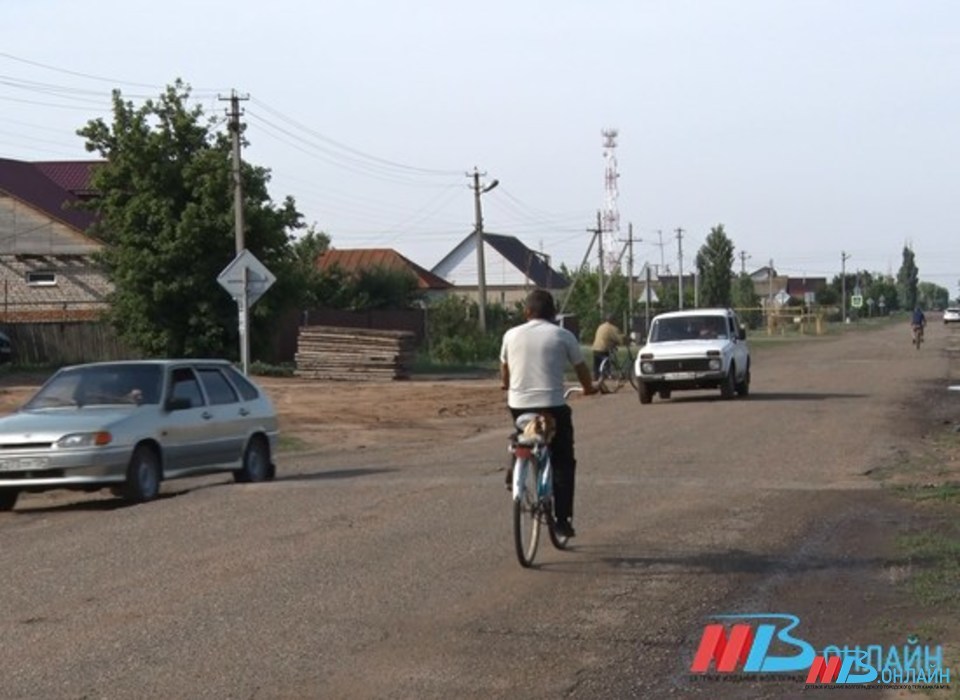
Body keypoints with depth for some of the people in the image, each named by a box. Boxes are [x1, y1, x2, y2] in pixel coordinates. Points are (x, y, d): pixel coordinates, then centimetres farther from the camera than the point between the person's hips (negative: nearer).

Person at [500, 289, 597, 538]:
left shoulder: (512, 335, 6)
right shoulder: (563, 336, 0)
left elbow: (504, 371, 21)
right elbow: (581, 368, 11)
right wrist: (588, 388, 32)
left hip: (518, 405, 3)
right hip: (552, 405, -3)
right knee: (563, 462, 8)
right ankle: (563, 518, 2)